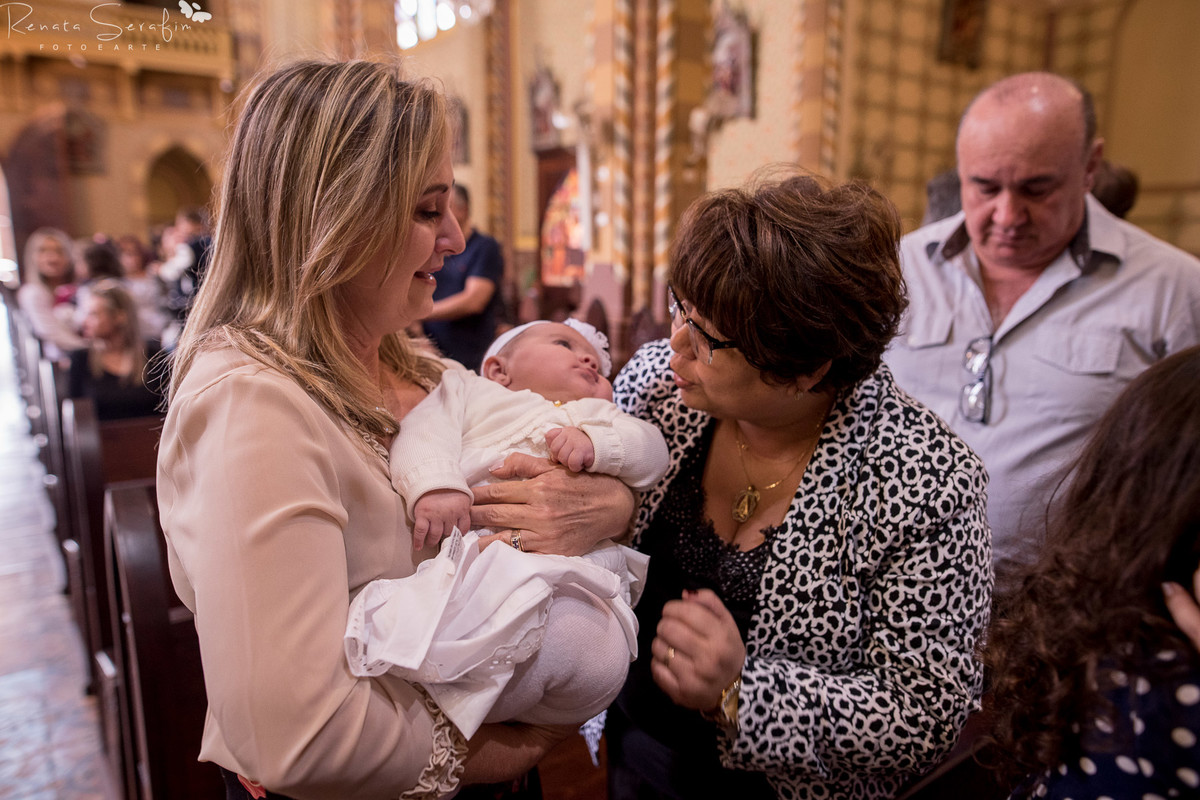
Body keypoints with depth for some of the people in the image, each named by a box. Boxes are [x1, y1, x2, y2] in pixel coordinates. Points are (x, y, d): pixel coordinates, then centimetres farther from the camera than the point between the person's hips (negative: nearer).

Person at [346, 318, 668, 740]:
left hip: (573, 578, 3)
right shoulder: (469, 389, 30)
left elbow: (652, 451, 18)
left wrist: (596, 442, -2)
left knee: (599, 658, -31)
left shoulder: (600, 417, 37)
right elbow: (426, 430, 10)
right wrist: (435, 485, -12)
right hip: (469, 560, -3)